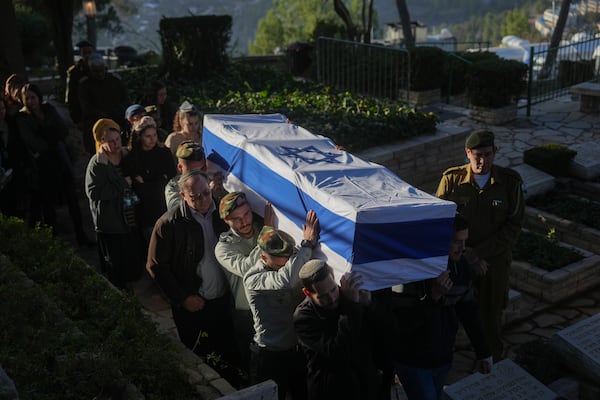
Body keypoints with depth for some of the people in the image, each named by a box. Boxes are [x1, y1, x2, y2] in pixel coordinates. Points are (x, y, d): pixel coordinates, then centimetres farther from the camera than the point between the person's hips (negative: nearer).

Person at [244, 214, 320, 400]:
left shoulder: (288, 265, -2)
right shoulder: (253, 279, -23)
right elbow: (286, 280, -42)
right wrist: (308, 243, -35)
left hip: (297, 350, 6)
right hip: (270, 357, -5)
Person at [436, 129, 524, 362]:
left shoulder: (510, 182, -10)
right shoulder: (451, 179, -11)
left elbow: (514, 226, -7)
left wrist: (479, 252, -14)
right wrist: (468, 256, -14)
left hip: (495, 261, 0)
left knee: (491, 316, 12)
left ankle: (492, 364, 33)